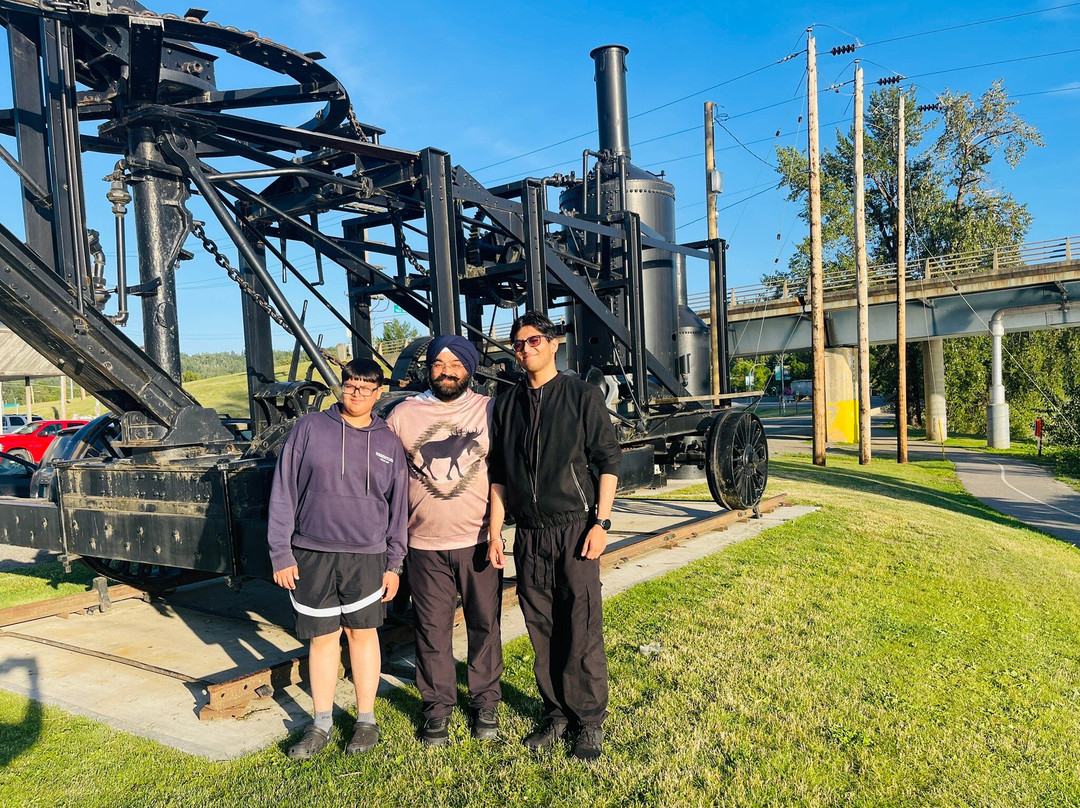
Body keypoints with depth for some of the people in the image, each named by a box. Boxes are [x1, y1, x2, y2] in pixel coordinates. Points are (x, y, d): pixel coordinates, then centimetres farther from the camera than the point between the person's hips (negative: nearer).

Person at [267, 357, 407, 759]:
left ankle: (366, 720, 24)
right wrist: (281, 553, -3)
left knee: (362, 633, 8)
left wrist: (393, 563, 6)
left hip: (366, 555, 1)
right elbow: (283, 493, 0)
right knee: (321, 638, 9)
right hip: (312, 554, 0)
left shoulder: (388, 442, 6)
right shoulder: (309, 429, 0)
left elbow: (398, 506, 9)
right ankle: (321, 724, 26)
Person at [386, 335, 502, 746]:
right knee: (432, 630, 8)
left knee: (485, 625, 9)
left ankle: (485, 704, 27)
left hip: (479, 541, 0)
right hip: (426, 544, 1)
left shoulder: (489, 411, 1)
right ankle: (437, 708, 25)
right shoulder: (403, 415, 2)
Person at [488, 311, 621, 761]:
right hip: (528, 535, 4)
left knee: (583, 631, -1)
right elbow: (499, 473, 14)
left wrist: (602, 522, -9)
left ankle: (590, 722, 15)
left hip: (574, 527, -4)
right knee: (542, 631, 10)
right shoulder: (507, 404, 11)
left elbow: (609, 460, -3)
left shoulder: (582, 395, -1)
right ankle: (557, 714, 26)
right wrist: (494, 531, 10)